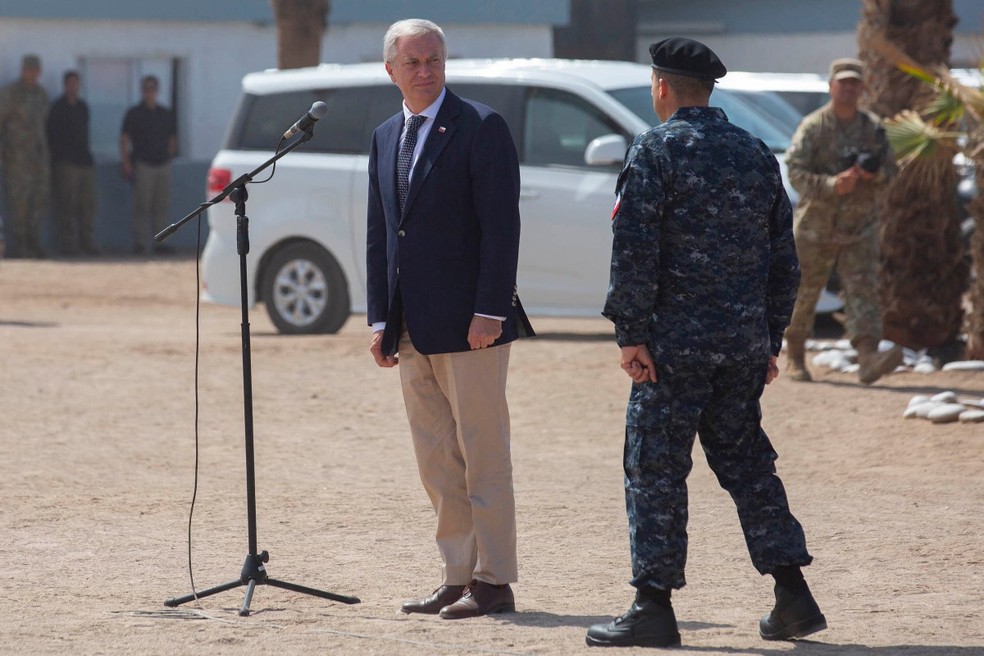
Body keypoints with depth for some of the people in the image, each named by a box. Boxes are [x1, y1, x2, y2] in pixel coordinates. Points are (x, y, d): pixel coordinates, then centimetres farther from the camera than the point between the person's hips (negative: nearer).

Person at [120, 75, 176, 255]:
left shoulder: (166, 114, 14)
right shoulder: (134, 113, 3)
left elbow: (173, 139, 22)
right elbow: (124, 140, 1)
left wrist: (168, 156, 10)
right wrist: (126, 164, -7)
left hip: (163, 165, 4)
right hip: (142, 164, -4)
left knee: (162, 206, 3)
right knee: (142, 205, -8)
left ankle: (160, 242, 7)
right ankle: (139, 242, -7)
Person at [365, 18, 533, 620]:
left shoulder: (481, 128, -7)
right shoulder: (385, 139, 15)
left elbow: (502, 225, -12)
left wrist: (489, 311, -18)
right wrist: (381, 320, 10)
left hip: (469, 323, -7)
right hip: (414, 332, 7)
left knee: (482, 457, -3)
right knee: (437, 463, 9)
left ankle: (494, 581, 1)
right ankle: (459, 576, 15)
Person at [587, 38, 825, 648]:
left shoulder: (657, 150, -7)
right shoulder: (757, 154, 12)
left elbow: (634, 249, -14)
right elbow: (783, 259, 14)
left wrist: (632, 334, -11)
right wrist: (770, 340, 19)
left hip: (676, 340, -6)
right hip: (745, 340, 6)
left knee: (656, 469, -1)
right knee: (745, 460, 14)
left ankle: (654, 608, -2)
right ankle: (793, 597, 11)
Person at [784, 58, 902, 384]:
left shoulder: (873, 128, 6)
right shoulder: (813, 126, -6)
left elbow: (889, 170, 13)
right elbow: (795, 170, -14)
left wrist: (874, 173, -11)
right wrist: (831, 185, -28)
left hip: (859, 226, 2)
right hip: (816, 224, -2)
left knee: (863, 288, -13)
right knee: (805, 291, 7)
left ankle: (868, 357, -25)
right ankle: (795, 357, 26)